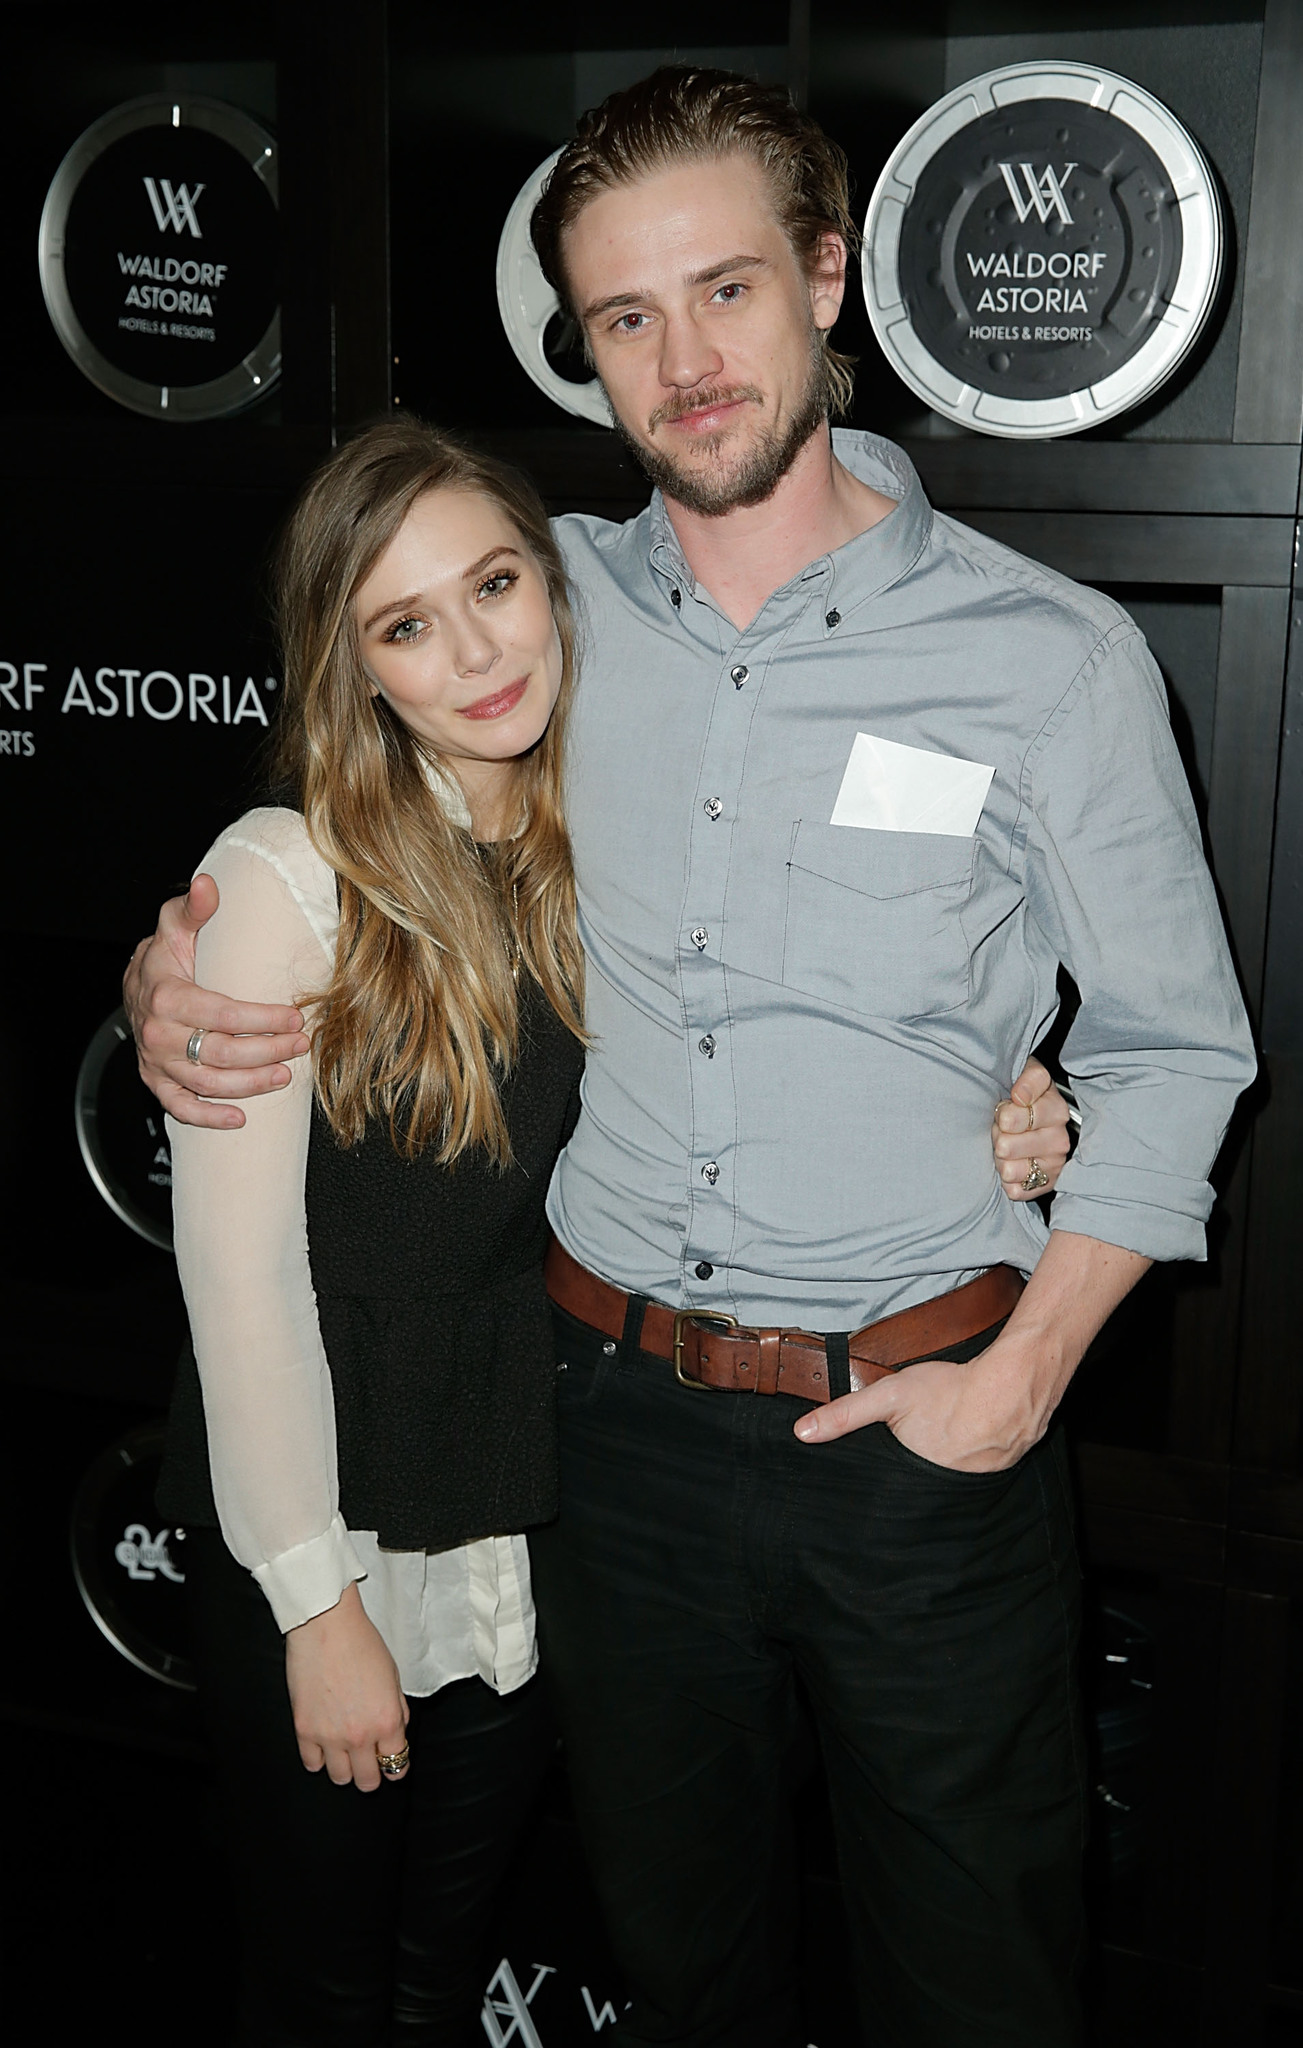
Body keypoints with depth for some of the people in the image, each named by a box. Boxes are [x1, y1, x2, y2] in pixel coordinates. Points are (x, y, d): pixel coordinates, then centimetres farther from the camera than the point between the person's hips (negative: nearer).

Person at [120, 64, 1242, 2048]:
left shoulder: (1053, 655, -8)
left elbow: (1174, 1047, -1)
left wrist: (1023, 1374, -9)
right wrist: (171, 972, -5)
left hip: (925, 1431, -2)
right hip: (623, 1416, 3)